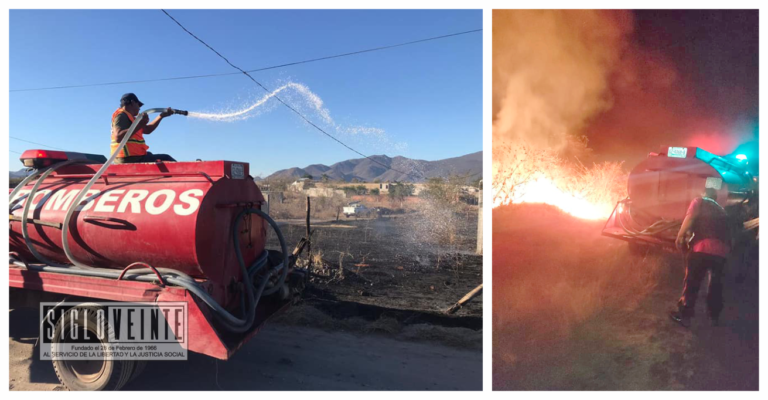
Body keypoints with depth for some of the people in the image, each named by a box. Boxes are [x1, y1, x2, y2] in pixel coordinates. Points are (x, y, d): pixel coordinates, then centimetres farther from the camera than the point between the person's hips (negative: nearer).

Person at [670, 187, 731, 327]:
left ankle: (684, 316, 10)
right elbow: (726, 232, 26)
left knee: (692, 282, 4)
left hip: (703, 247, -5)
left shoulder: (699, 201, 11)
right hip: (722, 250, 6)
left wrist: (680, 236, -6)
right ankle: (714, 316, 31)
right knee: (716, 284, 20)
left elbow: (690, 217, -6)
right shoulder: (721, 210, 28)